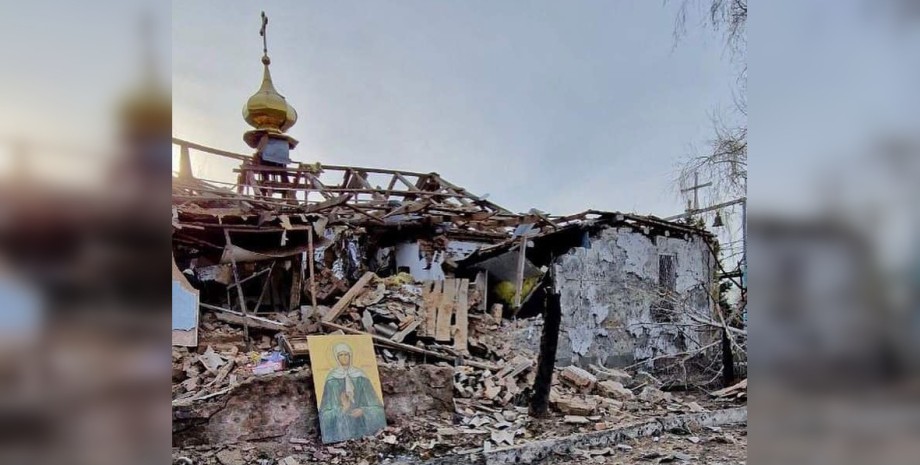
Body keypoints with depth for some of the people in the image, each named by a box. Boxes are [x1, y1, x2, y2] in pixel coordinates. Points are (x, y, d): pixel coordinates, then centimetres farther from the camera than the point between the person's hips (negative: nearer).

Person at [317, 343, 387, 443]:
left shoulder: (360, 376, 2)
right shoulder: (332, 378, -1)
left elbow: (374, 404, 3)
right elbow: (327, 410, -3)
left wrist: (363, 411, -15)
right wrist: (343, 408, -20)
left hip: (361, 420, 1)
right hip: (341, 422, -1)